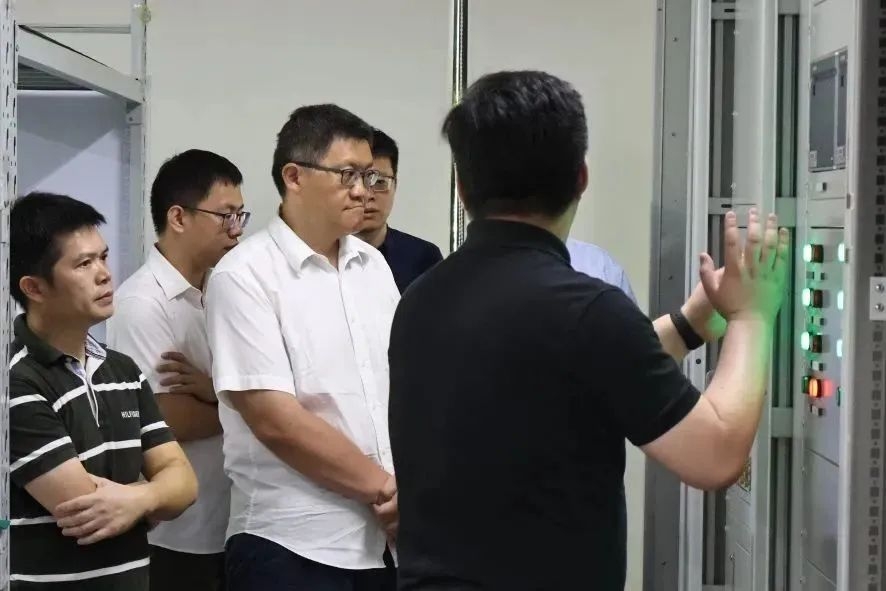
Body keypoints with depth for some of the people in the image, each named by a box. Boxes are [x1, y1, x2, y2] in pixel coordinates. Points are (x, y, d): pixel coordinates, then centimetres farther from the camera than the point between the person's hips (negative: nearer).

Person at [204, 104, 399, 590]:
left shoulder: (373, 265, 9)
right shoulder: (245, 275, -9)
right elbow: (275, 420, -15)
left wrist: (407, 491, -8)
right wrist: (386, 487, -10)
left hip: (386, 540, 6)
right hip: (292, 546, -5)